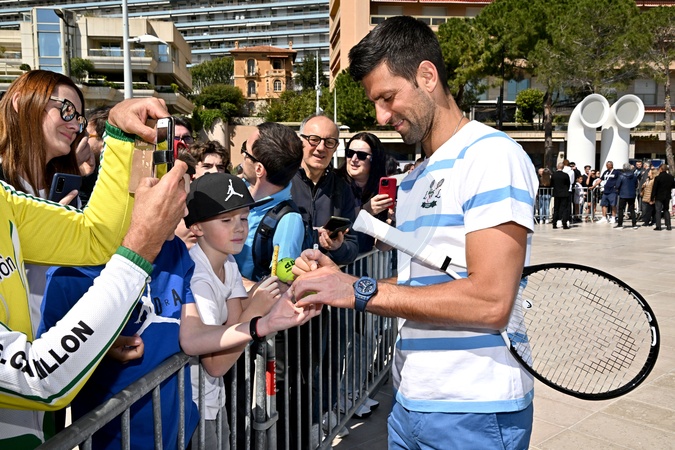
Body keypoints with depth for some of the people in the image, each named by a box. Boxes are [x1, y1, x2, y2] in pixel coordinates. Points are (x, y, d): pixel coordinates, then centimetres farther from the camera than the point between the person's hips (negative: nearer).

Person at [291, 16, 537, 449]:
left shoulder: (492, 155, -14)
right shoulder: (412, 181, 12)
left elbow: (491, 302, -23)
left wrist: (362, 291, -19)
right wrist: (340, 279, -2)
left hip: (472, 414, -7)